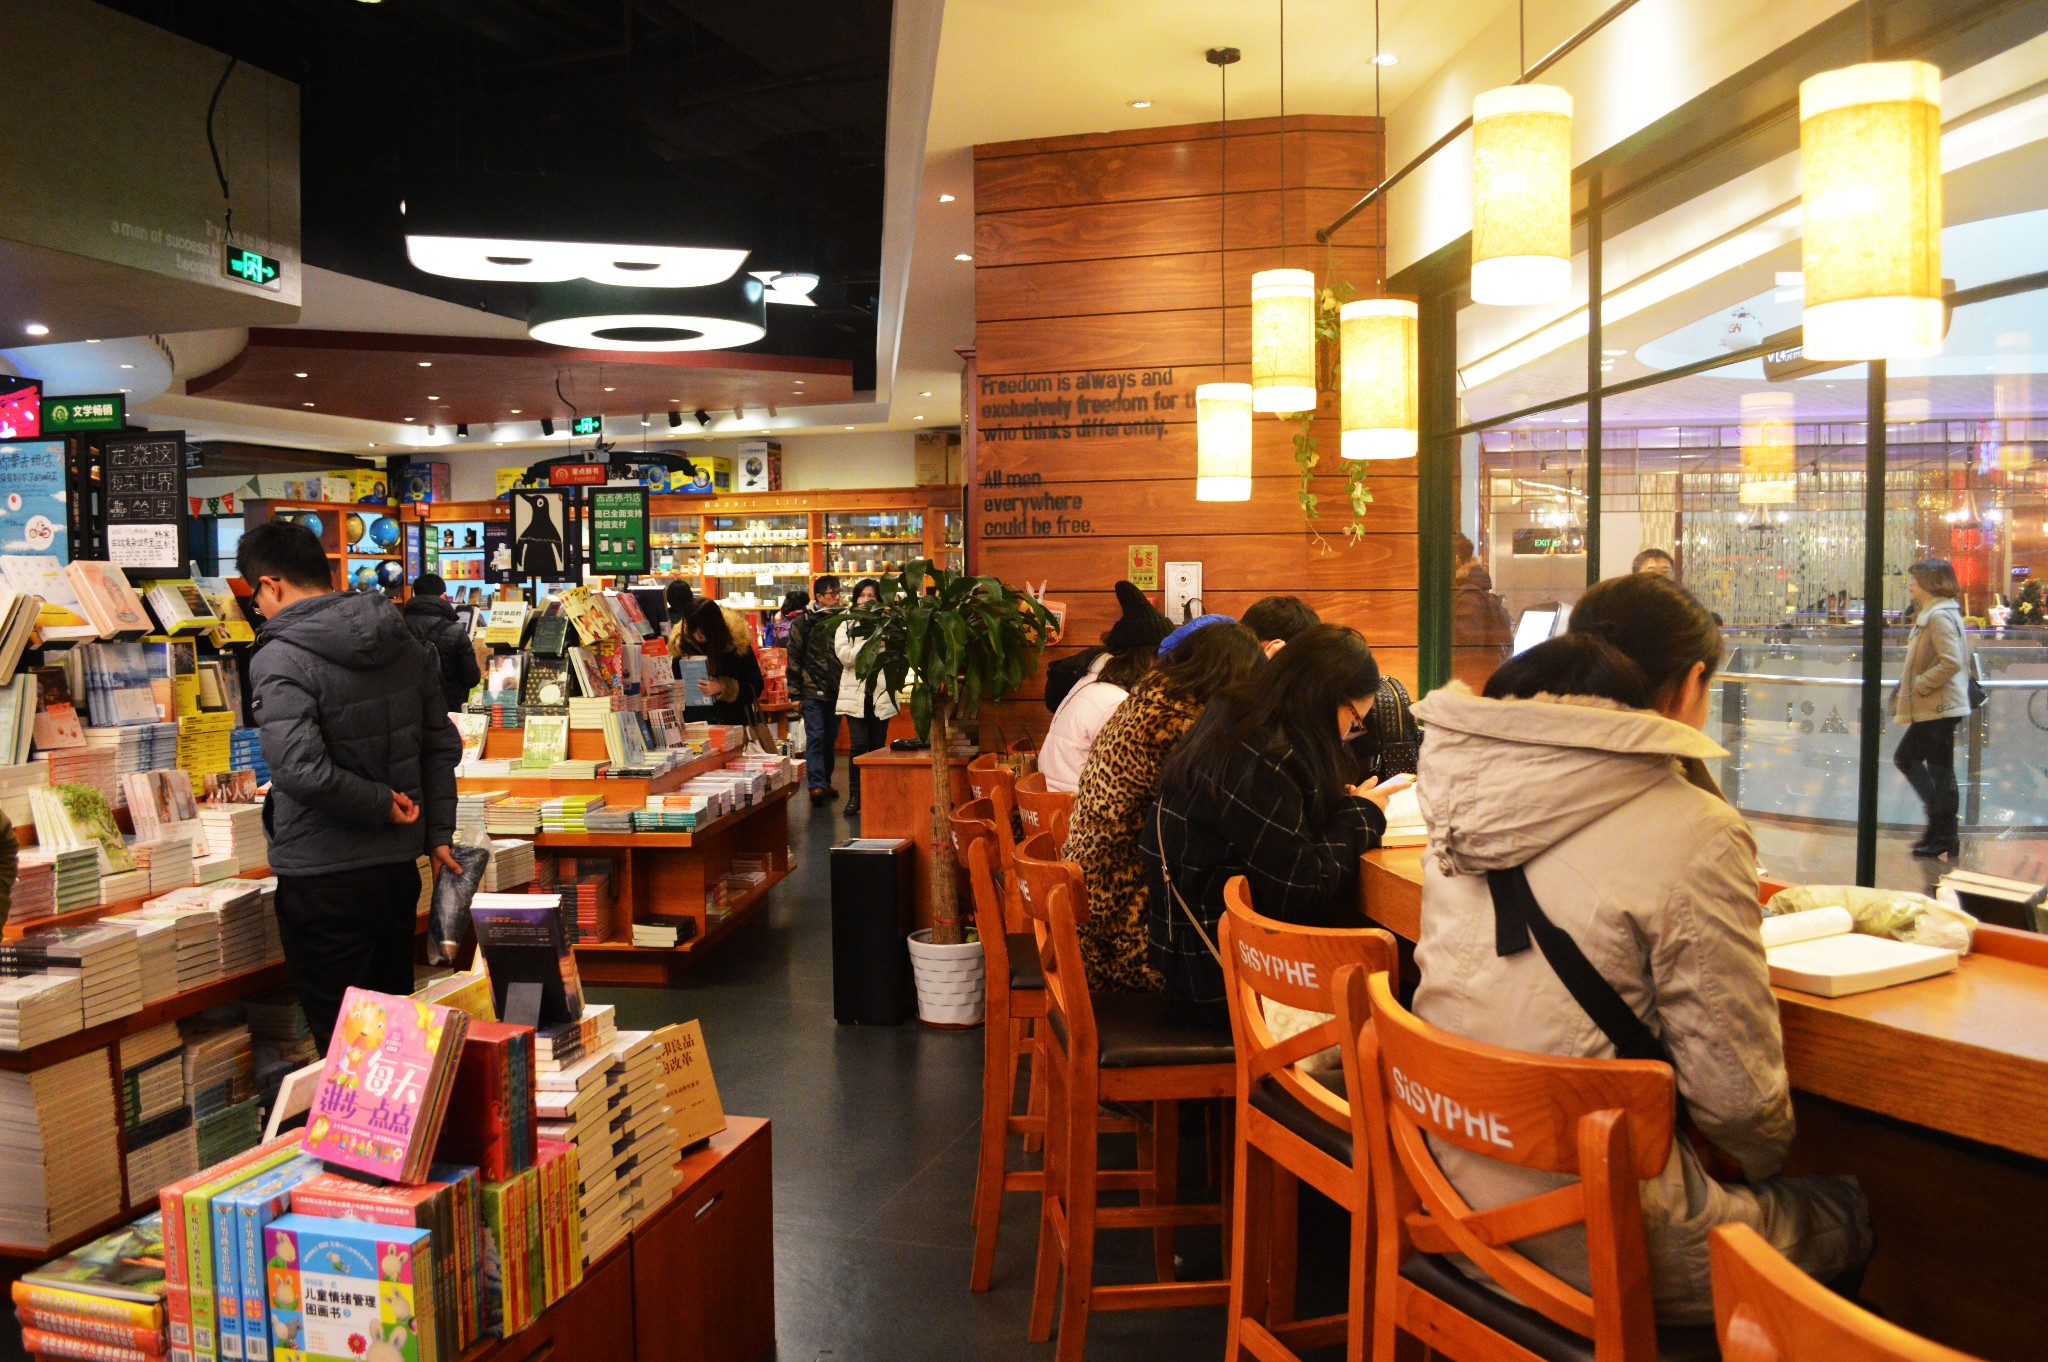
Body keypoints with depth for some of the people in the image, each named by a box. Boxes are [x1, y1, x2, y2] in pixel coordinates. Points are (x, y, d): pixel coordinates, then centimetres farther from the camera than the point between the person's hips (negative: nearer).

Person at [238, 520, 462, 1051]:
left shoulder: (280, 660, -17)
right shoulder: (404, 643, 4)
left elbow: (299, 769, -29)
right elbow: (442, 746, 10)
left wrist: (382, 804, -15)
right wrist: (438, 832, 14)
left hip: (323, 876, -7)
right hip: (400, 865, 7)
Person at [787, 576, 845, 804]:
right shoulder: (803, 622, -3)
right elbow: (794, 658, -3)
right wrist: (795, 693, -6)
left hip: (835, 691, 4)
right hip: (812, 690, -4)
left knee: (831, 738, 10)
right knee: (815, 737, -8)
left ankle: (825, 782, 20)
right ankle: (816, 784, -10)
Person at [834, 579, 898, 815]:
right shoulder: (846, 625, 9)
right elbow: (844, 655, -6)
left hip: (881, 694, 1)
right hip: (856, 693, -1)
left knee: (878, 746, 5)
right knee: (859, 744, -10)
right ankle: (855, 795, -1)